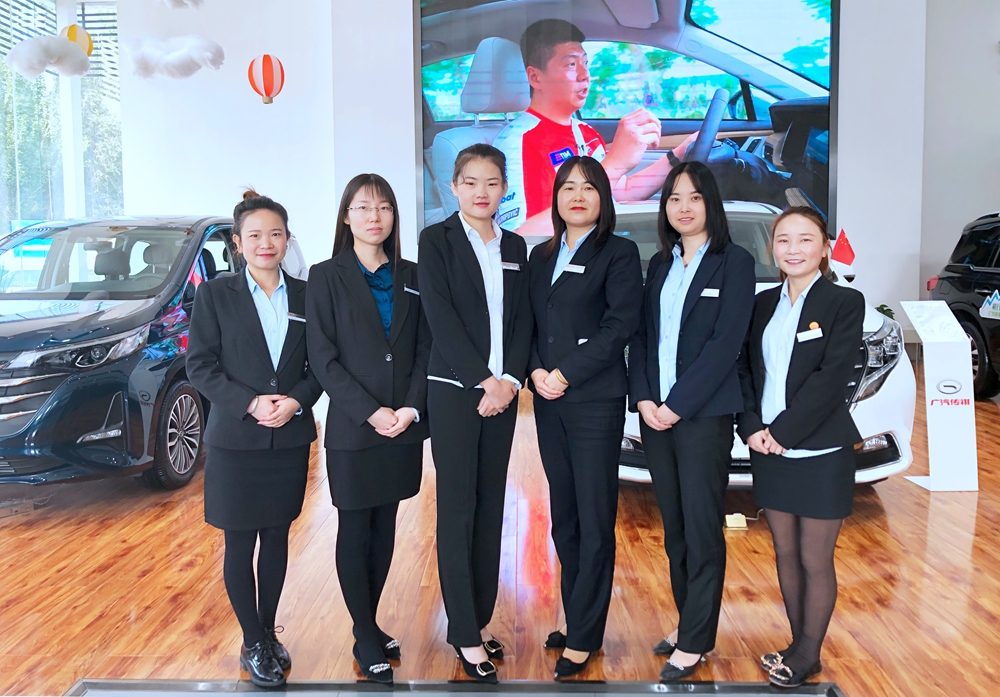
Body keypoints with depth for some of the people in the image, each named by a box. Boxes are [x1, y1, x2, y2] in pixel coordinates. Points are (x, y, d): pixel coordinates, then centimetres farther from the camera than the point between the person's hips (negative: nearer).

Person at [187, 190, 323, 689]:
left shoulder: (305, 296, 5)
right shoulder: (215, 294, -1)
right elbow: (199, 364, -5)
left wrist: (297, 400, -12)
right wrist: (250, 403, -16)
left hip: (290, 440, 2)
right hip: (236, 441, -2)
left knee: (277, 539, 13)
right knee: (240, 545, 5)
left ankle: (269, 634, 28)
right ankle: (254, 645, 19)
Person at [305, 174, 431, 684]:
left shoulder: (411, 277, 8)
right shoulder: (326, 277, -2)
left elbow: (425, 349, 5)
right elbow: (323, 358, -7)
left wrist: (412, 407, -9)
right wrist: (370, 412, -15)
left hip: (403, 427, 4)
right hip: (352, 428, -3)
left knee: (385, 529, 12)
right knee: (355, 532, 5)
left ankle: (369, 624, 27)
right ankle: (365, 638, 17)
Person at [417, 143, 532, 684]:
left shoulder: (515, 247, 13)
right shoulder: (436, 240, -1)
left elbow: (522, 319, 7)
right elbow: (441, 317, -10)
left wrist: (510, 380, -8)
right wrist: (481, 379, -15)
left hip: (502, 391, 5)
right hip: (454, 390, -5)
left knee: (491, 507, 9)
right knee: (457, 509, -2)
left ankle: (480, 618, 21)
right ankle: (465, 636, 6)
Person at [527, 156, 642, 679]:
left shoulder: (619, 253, -1)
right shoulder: (540, 257, 15)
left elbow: (621, 324, -11)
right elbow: (528, 323, 13)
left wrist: (566, 375, -14)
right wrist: (536, 371, -5)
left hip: (596, 401, -6)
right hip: (548, 402, 6)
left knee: (595, 523, -1)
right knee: (563, 519, 12)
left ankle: (582, 638, 9)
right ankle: (578, 621, 25)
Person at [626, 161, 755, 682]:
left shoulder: (734, 262, -3)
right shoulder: (660, 265, 14)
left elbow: (726, 343, -12)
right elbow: (641, 335, 10)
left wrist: (677, 405, -15)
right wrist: (643, 399, -4)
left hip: (703, 414, -5)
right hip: (655, 413, 5)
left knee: (701, 530, 1)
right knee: (673, 527, 12)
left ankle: (695, 643, 12)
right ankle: (687, 623, 26)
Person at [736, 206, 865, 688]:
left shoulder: (844, 302, -7)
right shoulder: (764, 303, 9)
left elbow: (831, 378, -15)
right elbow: (746, 369, 7)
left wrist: (783, 433, -17)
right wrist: (752, 428, -7)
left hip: (820, 452, -5)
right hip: (769, 449, 5)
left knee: (815, 560, 5)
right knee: (785, 554, 14)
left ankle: (809, 654, 21)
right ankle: (797, 644, 29)